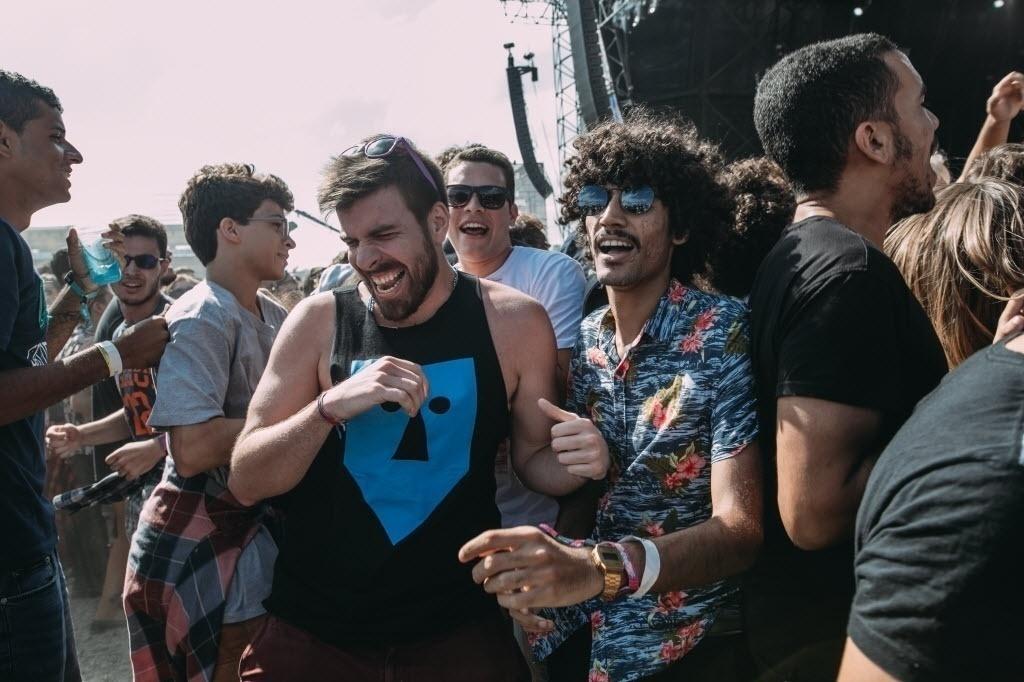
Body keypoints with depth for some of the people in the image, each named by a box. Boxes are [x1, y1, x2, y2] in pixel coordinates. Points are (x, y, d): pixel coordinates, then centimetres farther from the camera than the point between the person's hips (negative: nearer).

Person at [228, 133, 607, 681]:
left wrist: (574, 465, -19)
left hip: (459, 630, 0)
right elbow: (245, 482, -9)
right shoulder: (320, 319, -8)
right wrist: (332, 404, -25)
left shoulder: (514, 323, -9)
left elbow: (531, 456, 3)